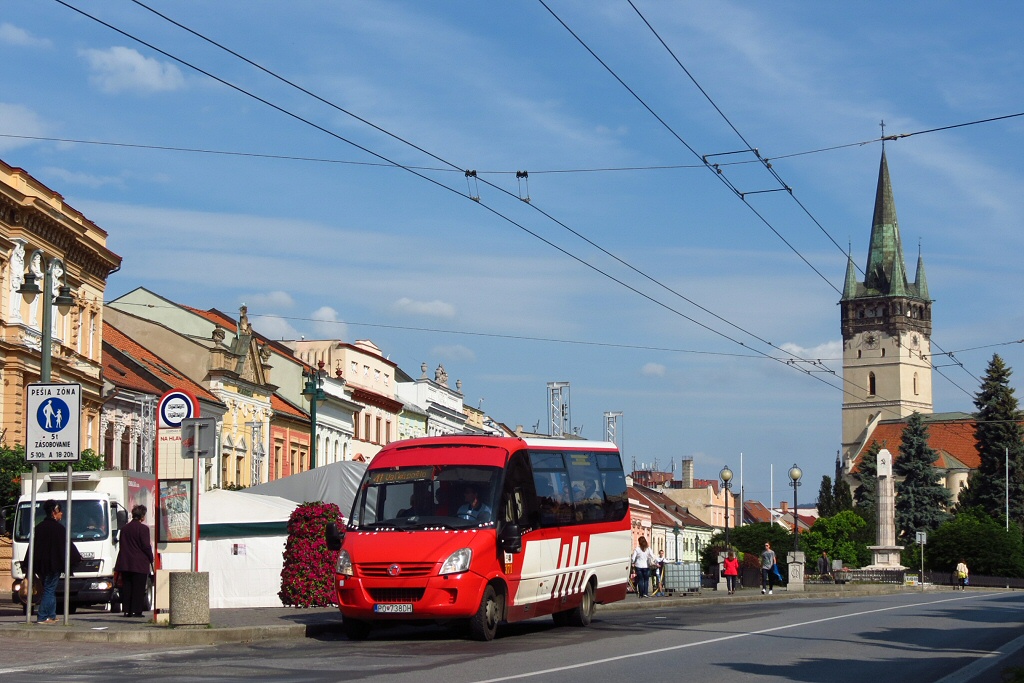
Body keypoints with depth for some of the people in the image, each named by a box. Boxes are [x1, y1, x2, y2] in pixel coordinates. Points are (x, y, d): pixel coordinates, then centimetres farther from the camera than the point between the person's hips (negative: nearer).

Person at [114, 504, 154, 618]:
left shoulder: (125, 528, 10)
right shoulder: (143, 528, -9)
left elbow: (121, 545, 13)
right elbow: (146, 546, -11)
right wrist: (151, 558, 3)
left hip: (125, 563, 6)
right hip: (140, 564, -6)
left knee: (126, 586, 8)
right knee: (138, 587, -2)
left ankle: (127, 610, 8)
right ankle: (136, 610, -4)